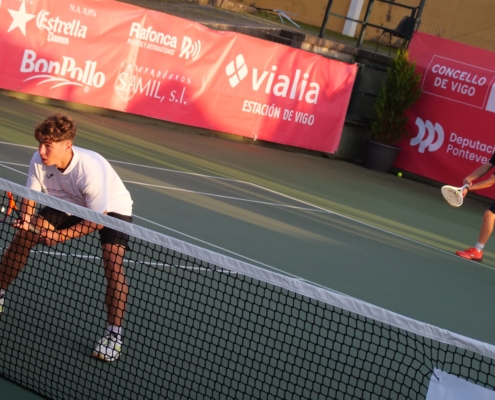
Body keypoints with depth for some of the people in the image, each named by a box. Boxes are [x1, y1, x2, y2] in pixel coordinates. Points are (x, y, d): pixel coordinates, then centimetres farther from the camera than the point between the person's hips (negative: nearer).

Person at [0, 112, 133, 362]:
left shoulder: (91, 170, -40)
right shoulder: (39, 161, -25)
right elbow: (29, 196, -8)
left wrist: (61, 236, -32)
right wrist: (26, 220, -28)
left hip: (112, 209, -5)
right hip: (70, 204, 6)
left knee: (113, 265, -25)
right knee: (22, 236, -3)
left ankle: (114, 334, -18)